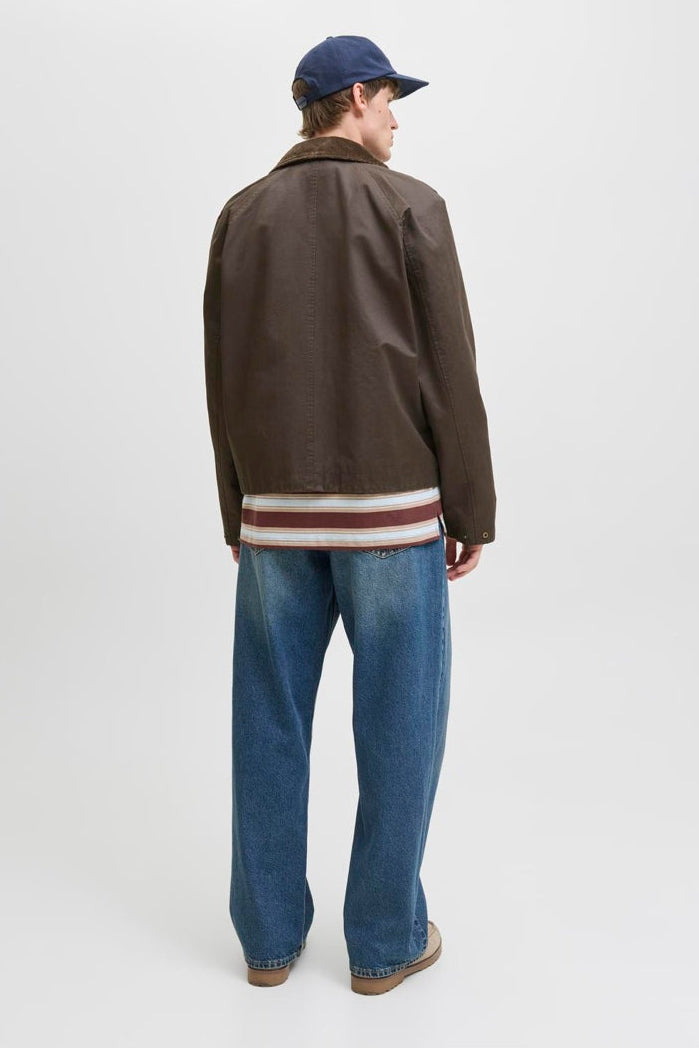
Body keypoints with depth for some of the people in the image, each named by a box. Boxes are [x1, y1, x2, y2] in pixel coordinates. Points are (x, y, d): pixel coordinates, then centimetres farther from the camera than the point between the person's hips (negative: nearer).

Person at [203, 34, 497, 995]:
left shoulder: (242, 216, 8)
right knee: (399, 726, 8)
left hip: (279, 511, 4)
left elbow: (224, 381, 7)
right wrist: (474, 513, 0)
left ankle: (271, 935, 21)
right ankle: (384, 941, 18)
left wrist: (237, 514, 15)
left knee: (271, 725, 11)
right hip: (391, 511, -3)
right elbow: (449, 375, -8)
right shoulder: (410, 206, -4)